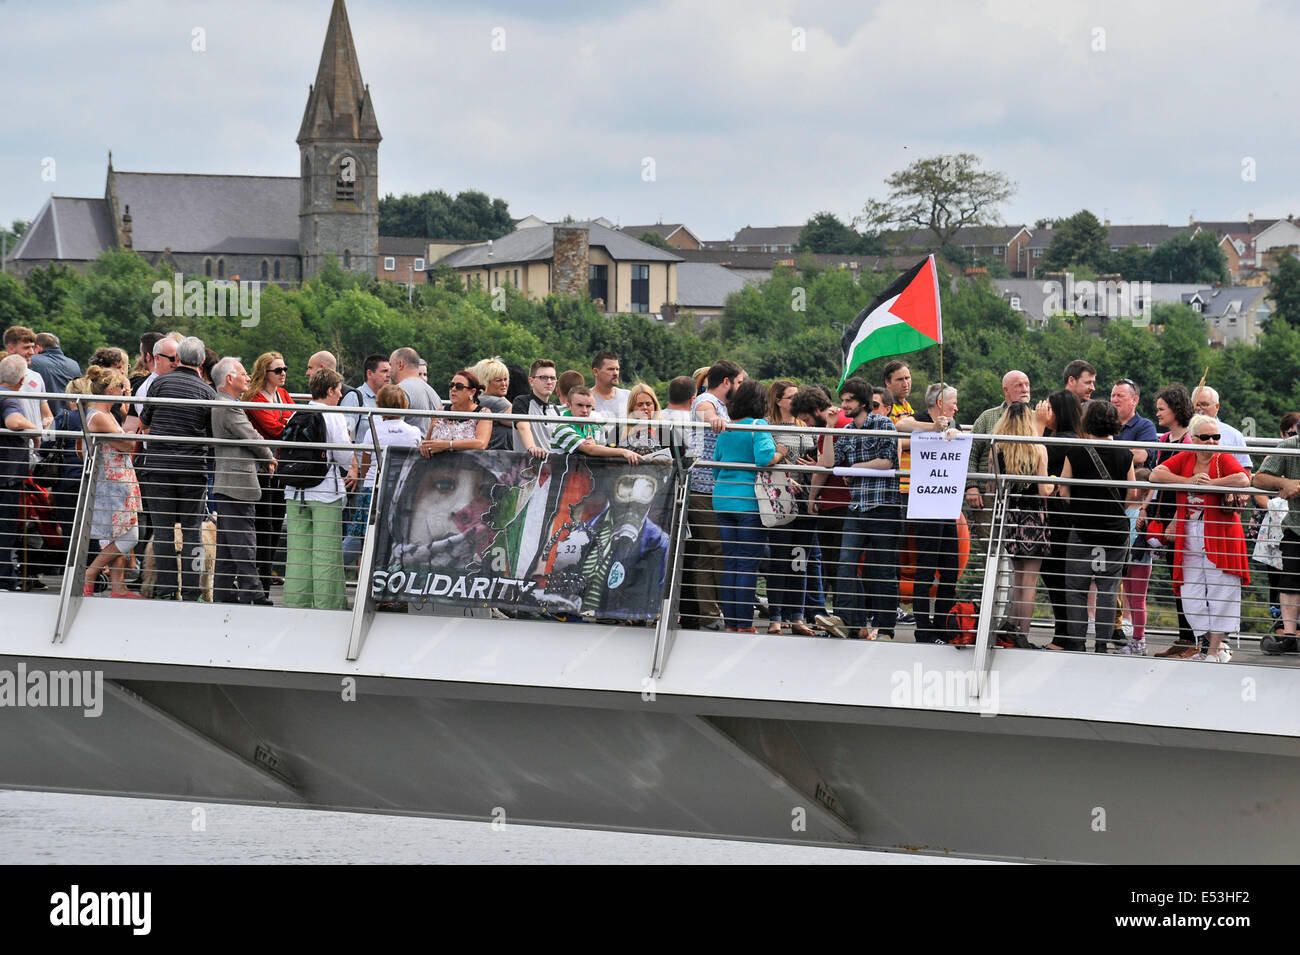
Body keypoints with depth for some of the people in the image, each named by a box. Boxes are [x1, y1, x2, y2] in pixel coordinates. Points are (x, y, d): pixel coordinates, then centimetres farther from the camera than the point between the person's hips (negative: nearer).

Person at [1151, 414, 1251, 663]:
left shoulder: (1223, 459, -2)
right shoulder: (1184, 458, 8)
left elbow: (1244, 480, -20)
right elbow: (1155, 475, -1)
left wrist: (1210, 483, -14)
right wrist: (1188, 481, -10)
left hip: (1220, 537, -4)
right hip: (1190, 539, 4)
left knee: (1219, 593, -2)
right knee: (1191, 597, 4)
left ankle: (1214, 651, 7)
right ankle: (1220, 646, 17)